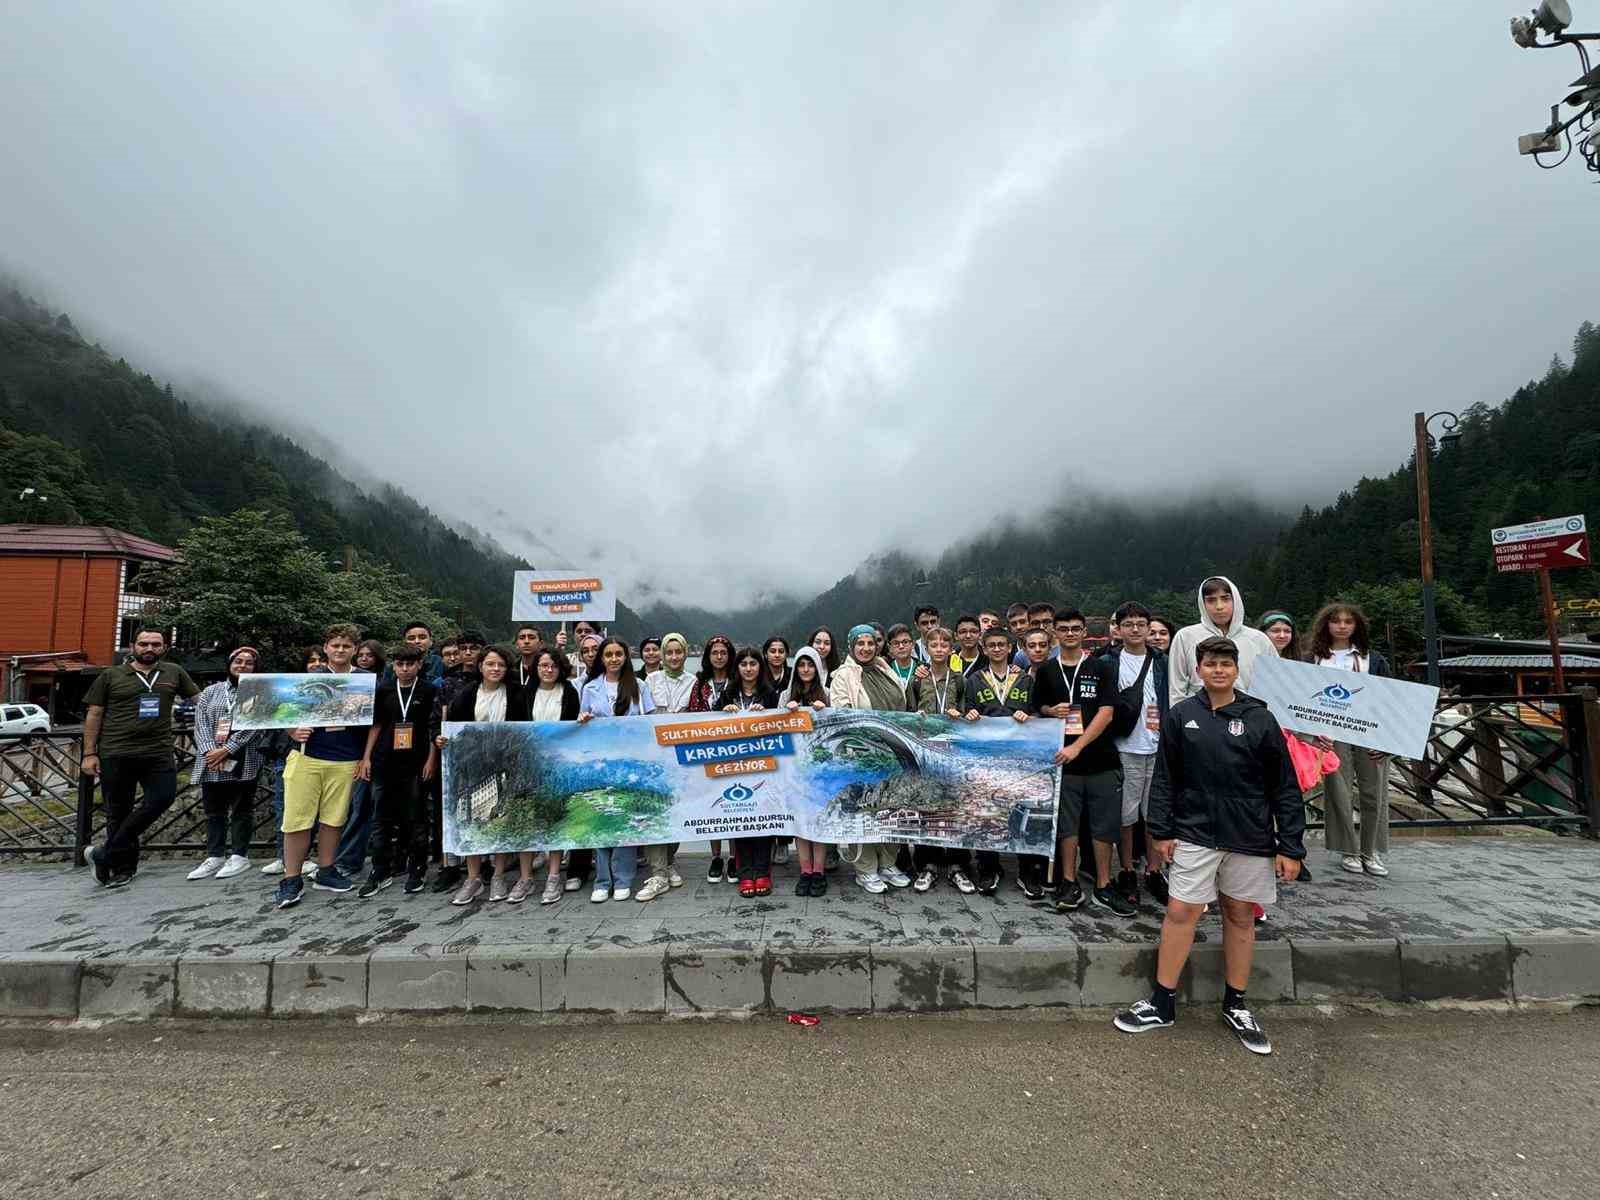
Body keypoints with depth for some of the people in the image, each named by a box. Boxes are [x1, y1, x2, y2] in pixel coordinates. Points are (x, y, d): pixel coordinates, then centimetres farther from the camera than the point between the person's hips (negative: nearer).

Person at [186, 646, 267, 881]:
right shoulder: (211, 691, 14)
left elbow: (254, 726, -9)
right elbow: (201, 723, 4)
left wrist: (227, 750, -16)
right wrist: (209, 750, -11)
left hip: (243, 763, -4)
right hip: (210, 762, 4)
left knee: (241, 810, 3)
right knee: (214, 810, 9)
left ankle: (239, 856, 11)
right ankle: (215, 857, 17)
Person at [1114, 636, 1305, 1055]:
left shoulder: (1260, 719, -3)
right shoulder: (1180, 716, -1)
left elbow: (1285, 788, 0)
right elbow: (1164, 779, 2)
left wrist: (1291, 847, -2)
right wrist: (1161, 830, -1)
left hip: (1250, 837, 1)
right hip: (1195, 833, 0)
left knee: (1240, 914, 13)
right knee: (1180, 911, 0)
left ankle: (1235, 1005, 31)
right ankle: (1162, 1004, 14)